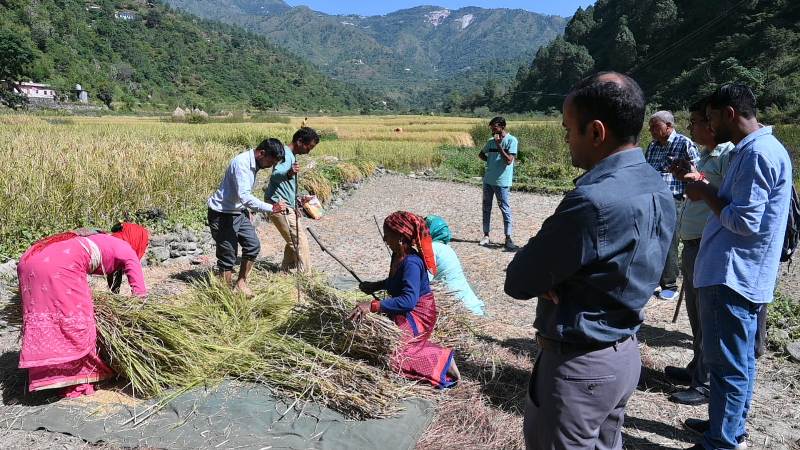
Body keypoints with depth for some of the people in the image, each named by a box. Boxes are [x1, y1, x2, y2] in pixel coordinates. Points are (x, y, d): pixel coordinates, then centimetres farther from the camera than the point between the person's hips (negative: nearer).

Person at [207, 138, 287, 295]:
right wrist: (271, 208, -39)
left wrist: (247, 211, 21)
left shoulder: (254, 163, 3)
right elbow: (244, 196, -36)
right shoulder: (241, 163, -26)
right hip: (222, 214, -9)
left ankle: (241, 282, 24)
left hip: (239, 212, 9)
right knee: (228, 256, -2)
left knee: (253, 245, 9)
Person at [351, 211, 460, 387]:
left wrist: (373, 305, -42)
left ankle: (441, 360, -4)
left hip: (417, 316, -10)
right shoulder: (398, 256, 0)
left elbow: (409, 300, -39)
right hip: (403, 313, 10)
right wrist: (376, 286, 11)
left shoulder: (411, 263, -28)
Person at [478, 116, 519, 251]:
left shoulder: (511, 140, -8)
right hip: (488, 180, 7)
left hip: (502, 181, -6)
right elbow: (481, 154, 24)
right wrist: (491, 160, 6)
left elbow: (509, 160, -17)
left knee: (505, 209, -4)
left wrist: (498, 145, -16)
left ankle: (508, 238, 0)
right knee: (486, 208, 10)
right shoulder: (491, 141, 10)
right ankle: (486, 235, 19)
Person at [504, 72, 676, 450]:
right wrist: (553, 275, -8)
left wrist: (538, 266, -3)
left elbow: (518, 282, -21)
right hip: (625, 352, 9)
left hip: (580, 365, -8)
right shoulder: (658, 188, 1)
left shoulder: (592, 200, -30)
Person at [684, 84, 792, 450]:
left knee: (727, 364, 0)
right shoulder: (756, 149, 14)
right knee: (738, 360, 20)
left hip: (732, 276, -10)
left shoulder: (758, 152, -18)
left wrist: (706, 195, -10)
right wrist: (707, 188, 8)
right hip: (742, 274, 10)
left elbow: (745, 221, -22)